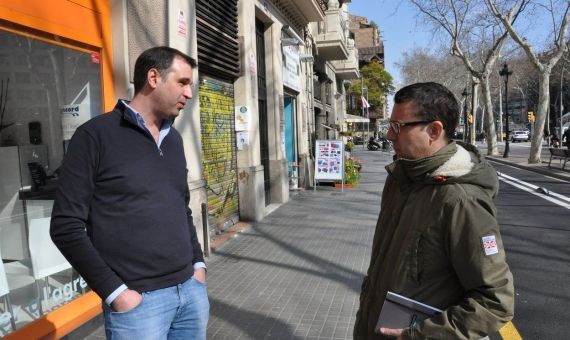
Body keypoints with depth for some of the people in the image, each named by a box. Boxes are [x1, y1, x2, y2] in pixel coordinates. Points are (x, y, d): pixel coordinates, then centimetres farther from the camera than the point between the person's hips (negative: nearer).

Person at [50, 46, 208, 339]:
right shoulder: (96, 135, -9)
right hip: (137, 300, -6)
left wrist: (198, 263, 9)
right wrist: (115, 292, -13)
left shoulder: (174, 139, 10)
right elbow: (66, 226, -11)